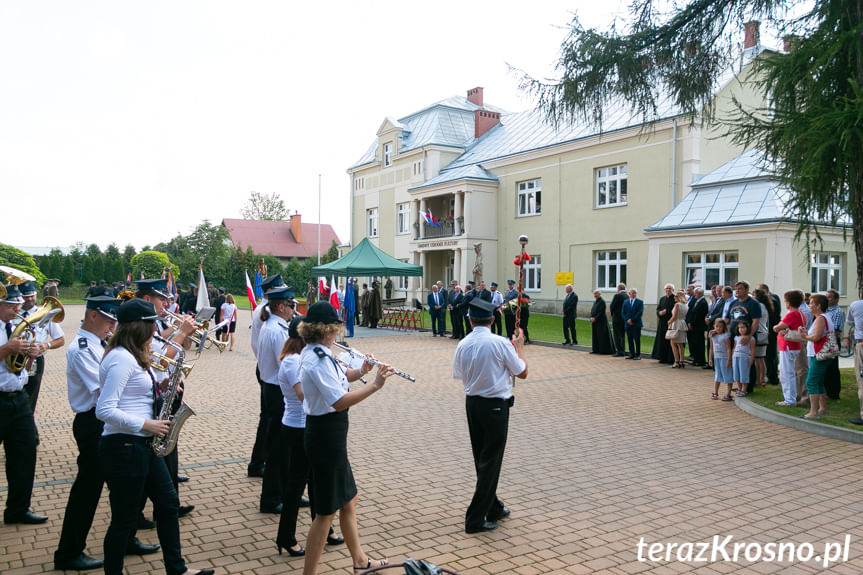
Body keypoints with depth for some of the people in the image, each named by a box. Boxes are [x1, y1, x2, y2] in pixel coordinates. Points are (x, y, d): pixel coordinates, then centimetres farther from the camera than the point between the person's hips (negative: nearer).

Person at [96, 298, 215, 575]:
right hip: (123, 448, -10)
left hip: (142, 445, 10)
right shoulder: (122, 358, -21)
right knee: (124, 519, 5)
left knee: (168, 503, 16)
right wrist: (146, 425, -21)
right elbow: (105, 410, -25)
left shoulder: (134, 357, 10)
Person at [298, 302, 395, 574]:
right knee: (326, 512, 2)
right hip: (326, 437, -10)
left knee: (348, 500, 23)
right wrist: (375, 385, -26)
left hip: (326, 433, 10)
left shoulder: (312, 353, 7)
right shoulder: (319, 360, -24)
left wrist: (361, 371, 4)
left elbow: (336, 379, 21)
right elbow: (340, 401, -31)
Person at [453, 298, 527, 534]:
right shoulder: (500, 343, -16)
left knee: (481, 458, 18)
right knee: (491, 460, 4)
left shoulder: (463, 345, -3)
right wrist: (519, 347, 9)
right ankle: (475, 519, 7)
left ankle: (493, 507, 34)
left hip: (472, 403, 6)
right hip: (496, 405, -5)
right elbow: (522, 372, -6)